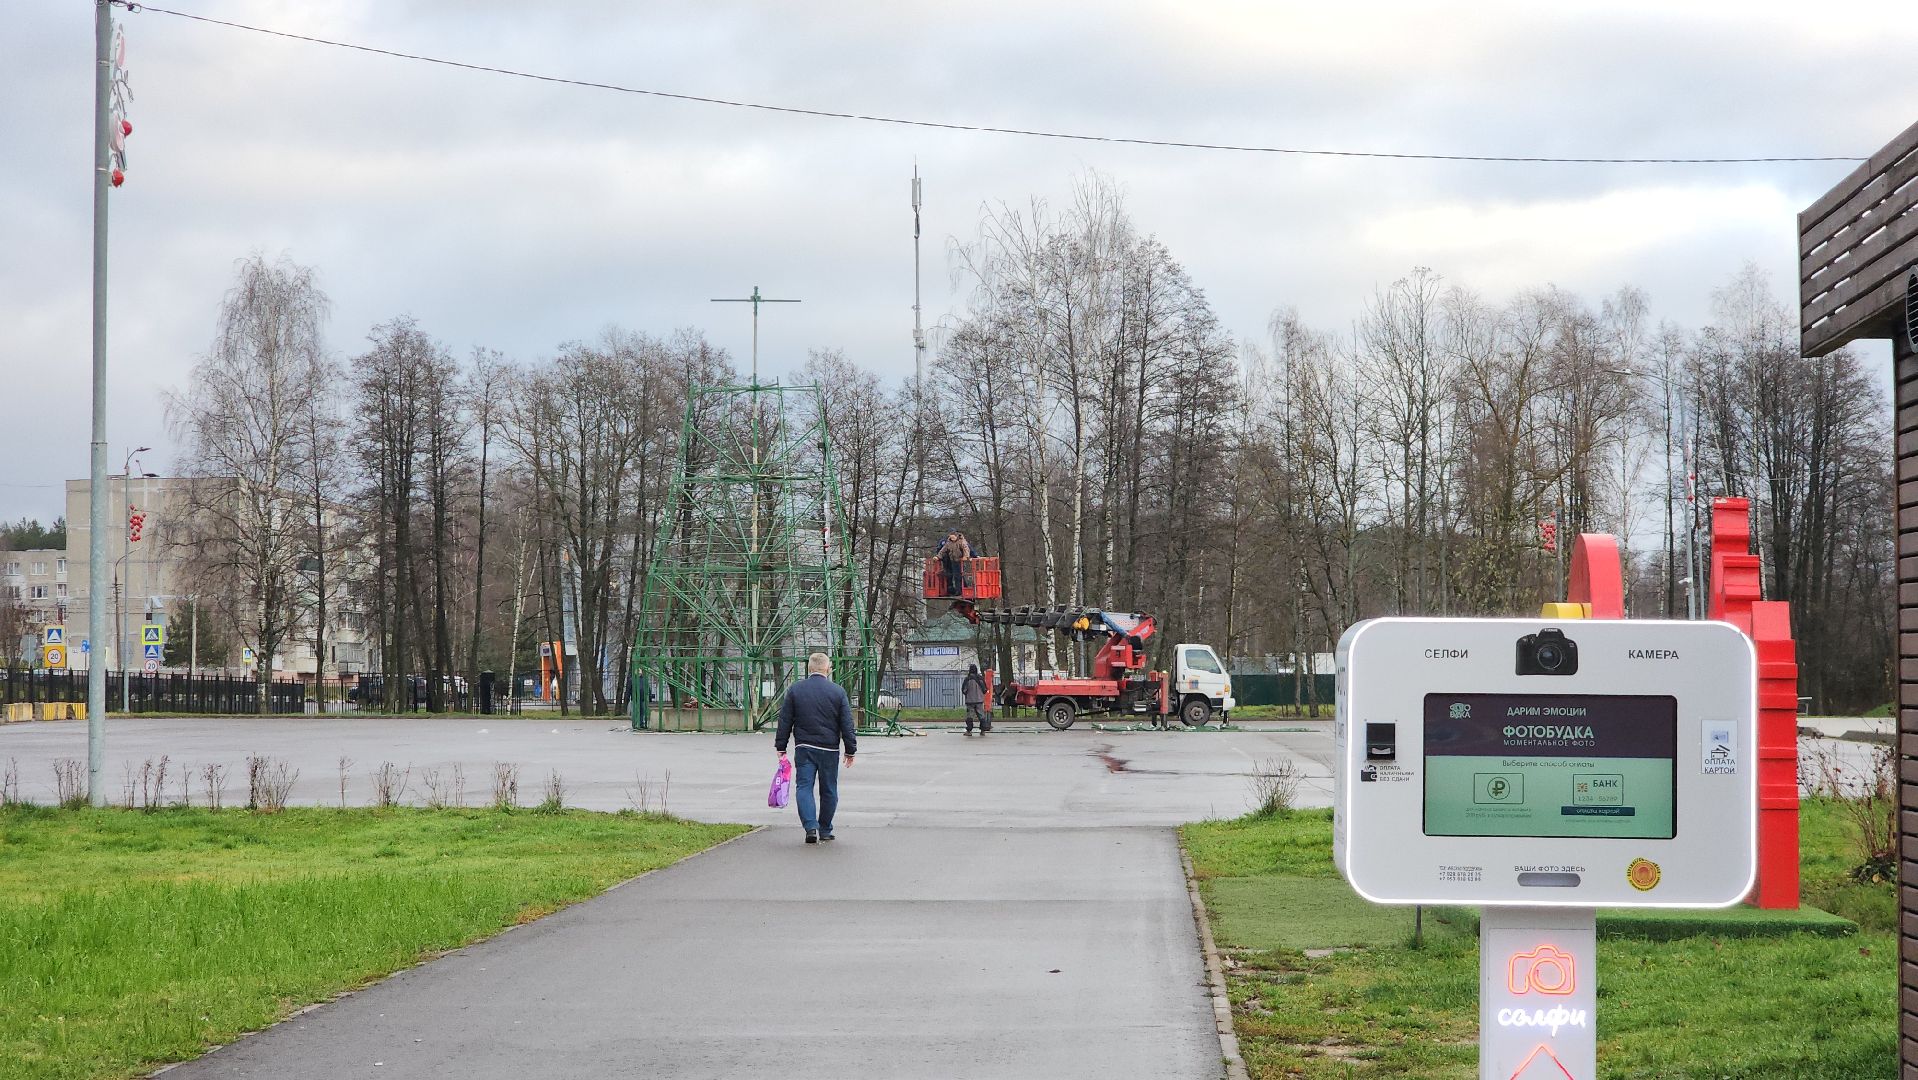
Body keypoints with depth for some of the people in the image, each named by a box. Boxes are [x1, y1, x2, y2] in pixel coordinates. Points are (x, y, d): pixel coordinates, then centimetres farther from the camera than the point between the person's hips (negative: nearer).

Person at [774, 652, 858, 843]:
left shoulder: (794, 690, 1)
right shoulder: (838, 692, -2)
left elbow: (785, 722, 3)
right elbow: (847, 725, 0)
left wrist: (781, 748, 9)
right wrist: (850, 750, 7)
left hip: (804, 748, 0)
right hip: (829, 749, 0)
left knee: (804, 787, 1)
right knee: (828, 791, 11)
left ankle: (810, 827, -15)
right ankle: (825, 831, 18)